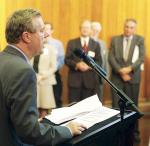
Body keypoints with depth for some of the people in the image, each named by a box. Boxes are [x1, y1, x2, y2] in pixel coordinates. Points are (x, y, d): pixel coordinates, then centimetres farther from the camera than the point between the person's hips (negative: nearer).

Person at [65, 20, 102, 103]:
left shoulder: (95, 44, 11)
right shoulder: (72, 43, 7)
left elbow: (99, 62, 5)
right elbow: (67, 60, 2)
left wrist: (89, 66, -14)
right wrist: (77, 65, -16)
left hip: (90, 79, 1)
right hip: (74, 79, -1)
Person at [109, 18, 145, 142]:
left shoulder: (140, 40, 5)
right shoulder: (115, 39, 7)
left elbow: (141, 57, -5)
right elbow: (111, 58, -1)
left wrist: (129, 69, -17)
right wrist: (121, 72, -12)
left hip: (133, 76, 0)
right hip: (117, 76, 1)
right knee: (116, 105, 0)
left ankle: (134, 132, 13)